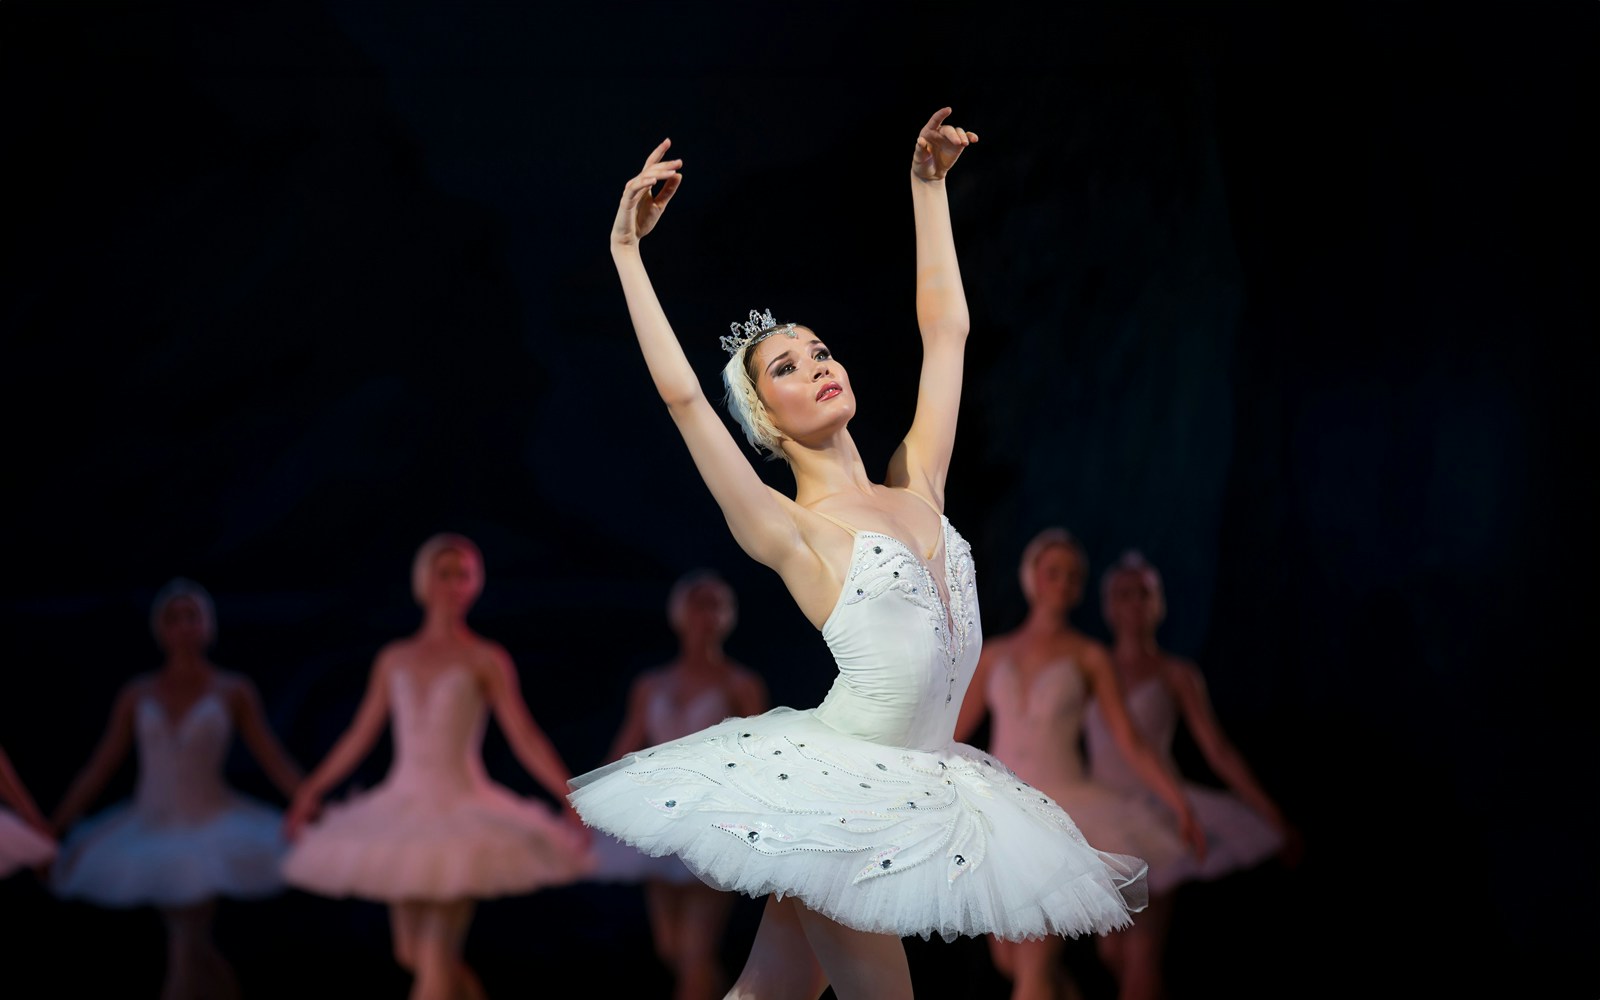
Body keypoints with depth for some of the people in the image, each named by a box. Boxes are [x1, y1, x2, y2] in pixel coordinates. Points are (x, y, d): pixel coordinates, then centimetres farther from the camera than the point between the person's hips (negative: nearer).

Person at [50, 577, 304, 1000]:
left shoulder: (234, 692, -2)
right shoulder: (137, 695, 3)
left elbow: (274, 761, -2)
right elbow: (98, 768, 7)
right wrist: (51, 829, 4)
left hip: (207, 831, -3)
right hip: (151, 833, 3)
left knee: (187, 944, -12)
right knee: (193, 948, 9)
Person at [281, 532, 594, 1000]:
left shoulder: (484, 659, -2)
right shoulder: (394, 659, 10)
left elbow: (525, 738, -6)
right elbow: (359, 736, 18)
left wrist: (572, 799, -16)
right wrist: (310, 793, 21)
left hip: (460, 809, -5)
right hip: (401, 811, 5)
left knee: (437, 957, -11)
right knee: (410, 953, 9)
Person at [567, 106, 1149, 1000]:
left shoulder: (917, 492, 10)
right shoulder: (794, 531, -6)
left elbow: (947, 329, 16)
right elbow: (681, 393, -16)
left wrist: (929, 188, 19)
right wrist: (627, 250, -13)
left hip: (922, 786, 5)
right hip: (839, 790, -5)